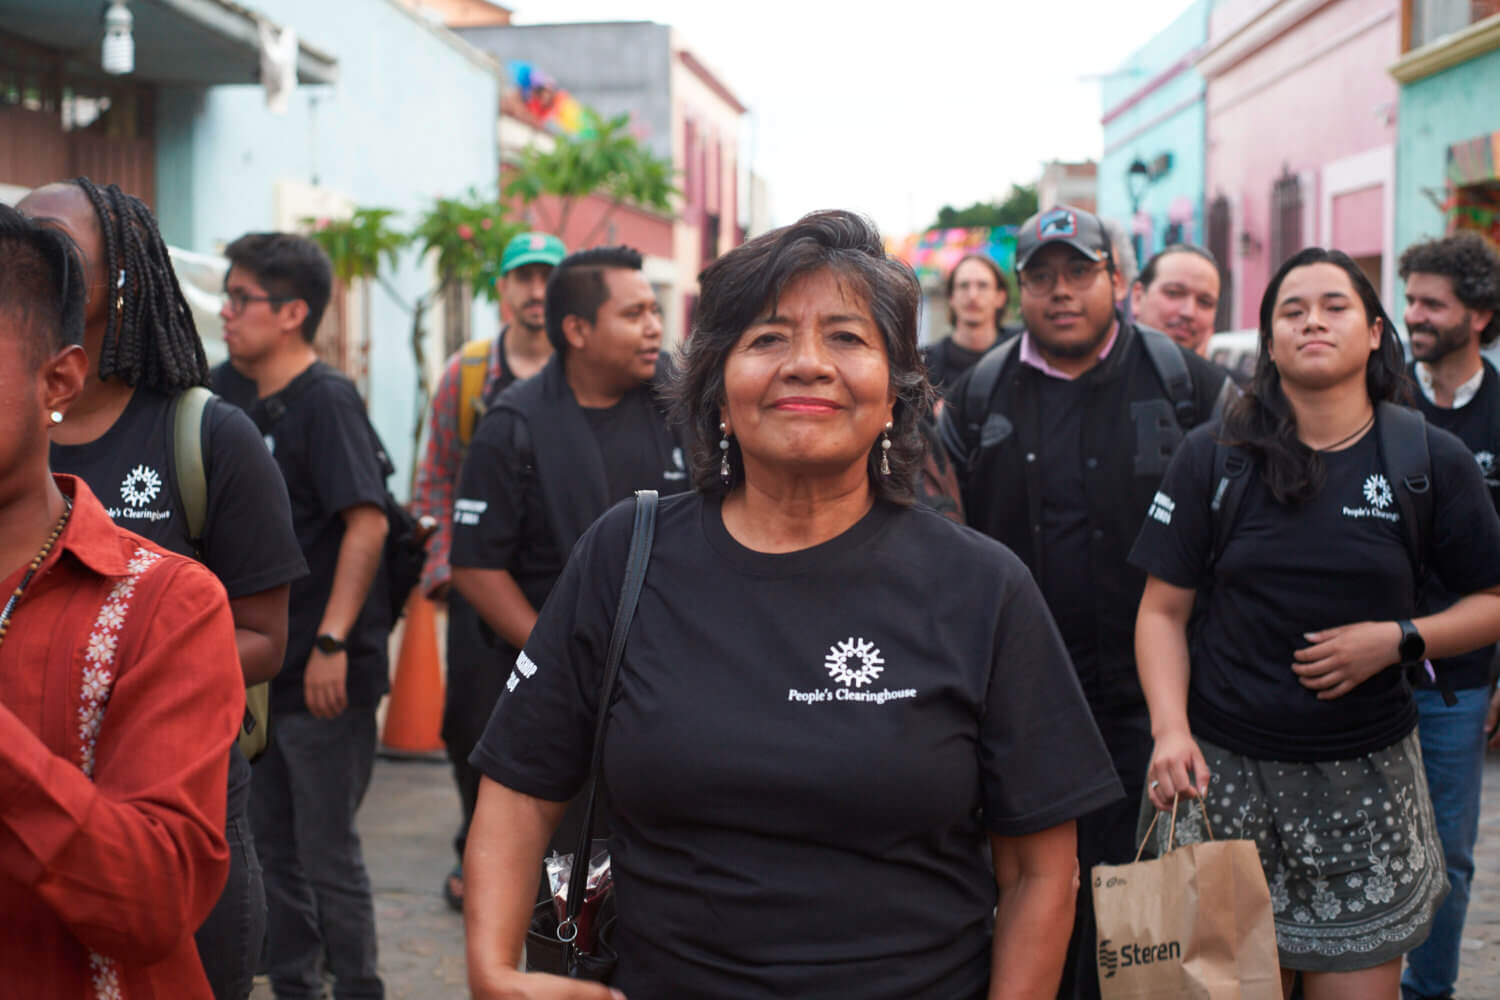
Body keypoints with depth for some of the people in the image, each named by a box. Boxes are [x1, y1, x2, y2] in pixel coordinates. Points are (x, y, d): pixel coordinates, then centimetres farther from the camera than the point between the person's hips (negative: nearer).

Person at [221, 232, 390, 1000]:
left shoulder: (325, 399, -12)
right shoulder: (257, 408, 13)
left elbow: (366, 521, -20)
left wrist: (332, 642, -24)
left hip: (326, 675, -9)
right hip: (267, 670, 9)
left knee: (328, 851, -1)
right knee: (273, 842, 16)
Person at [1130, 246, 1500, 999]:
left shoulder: (1432, 461, 2)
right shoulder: (1213, 456, 1)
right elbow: (1164, 611, 2)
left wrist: (1398, 641, -11)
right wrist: (1171, 729, -12)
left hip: (1366, 776, 1)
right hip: (1223, 770, 0)